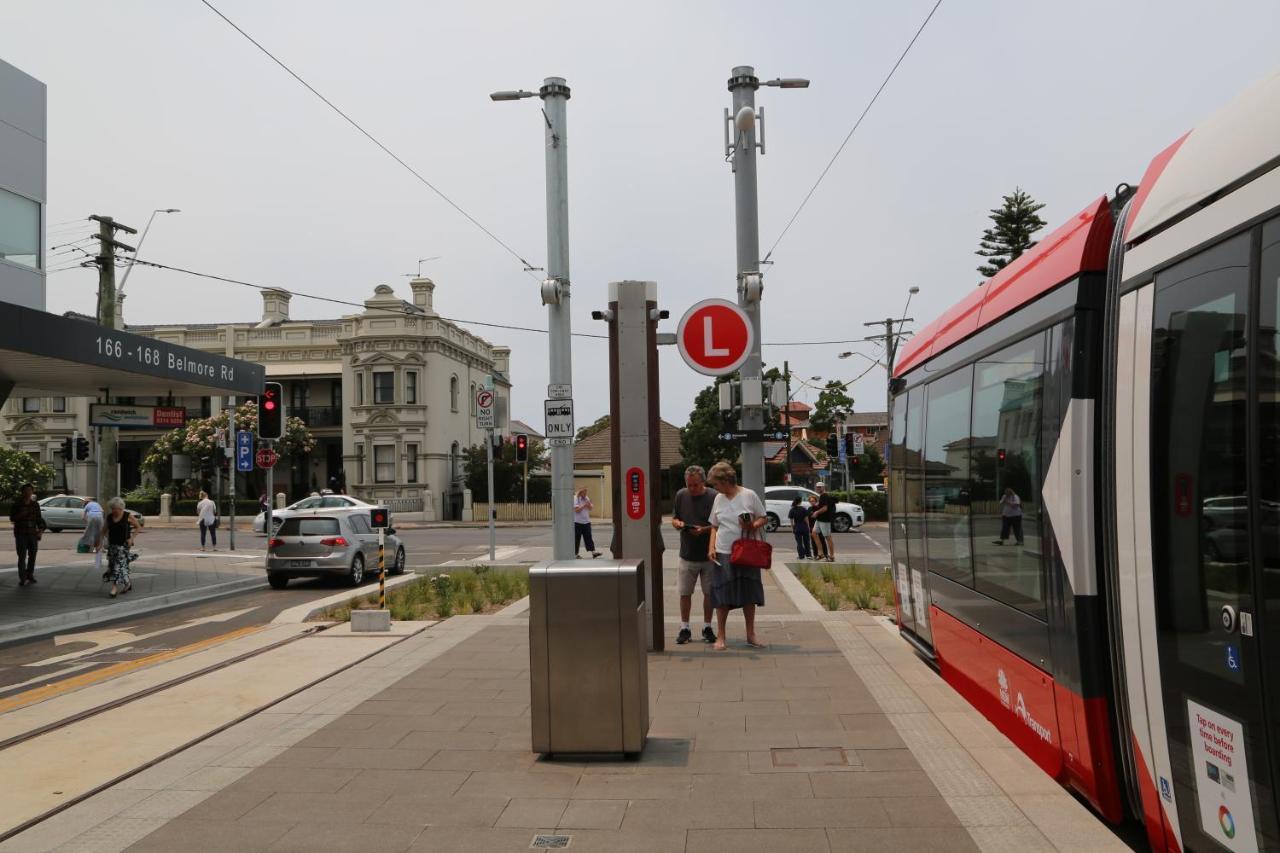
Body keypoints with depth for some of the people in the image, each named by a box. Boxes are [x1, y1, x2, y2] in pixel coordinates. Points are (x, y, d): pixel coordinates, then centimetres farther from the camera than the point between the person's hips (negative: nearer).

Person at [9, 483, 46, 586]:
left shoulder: (35, 505, 7)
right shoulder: (16, 504, 0)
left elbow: (39, 519, 9)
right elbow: (12, 518, 1)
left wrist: (41, 529, -2)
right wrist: (21, 515, -17)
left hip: (33, 534, 3)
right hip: (20, 534, -3)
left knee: (32, 555, 8)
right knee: (22, 557, -8)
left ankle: (30, 575, 22)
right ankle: (22, 579, -6)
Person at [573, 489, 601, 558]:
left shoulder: (587, 498, 12)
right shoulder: (575, 499, -7)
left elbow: (590, 509, 12)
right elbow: (577, 510, -15)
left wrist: (589, 504, -8)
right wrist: (584, 505, -20)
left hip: (586, 521, 5)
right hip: (578, 522, -5)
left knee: (588, 537, -2)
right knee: (577, 538, 1)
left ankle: (593, 551, -9)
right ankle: (575, 553, 9)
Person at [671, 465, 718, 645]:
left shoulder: (714, 497, -10)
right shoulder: (681, 495, 2)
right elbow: (674, 519, 12)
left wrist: (704, 529, -21)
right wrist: (679, 524, -10)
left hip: (709, 555, -2)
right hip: (687, 554, 3)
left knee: (709, 593, 8)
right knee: (685, 593, 6)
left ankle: (707, 627, 22)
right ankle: (684, 629, 18)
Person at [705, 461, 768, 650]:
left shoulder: (749, 495, -4)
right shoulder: (719, 499, 6)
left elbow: (764, 518, 2)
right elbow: (714, 526, 12)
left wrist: (754, 526, -18)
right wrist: (711, 548, -1)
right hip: (723, 554, 2)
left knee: (749, 594, 6)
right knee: (721, 596, 1)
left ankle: (751, 635, 20)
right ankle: (721, 637, 11)